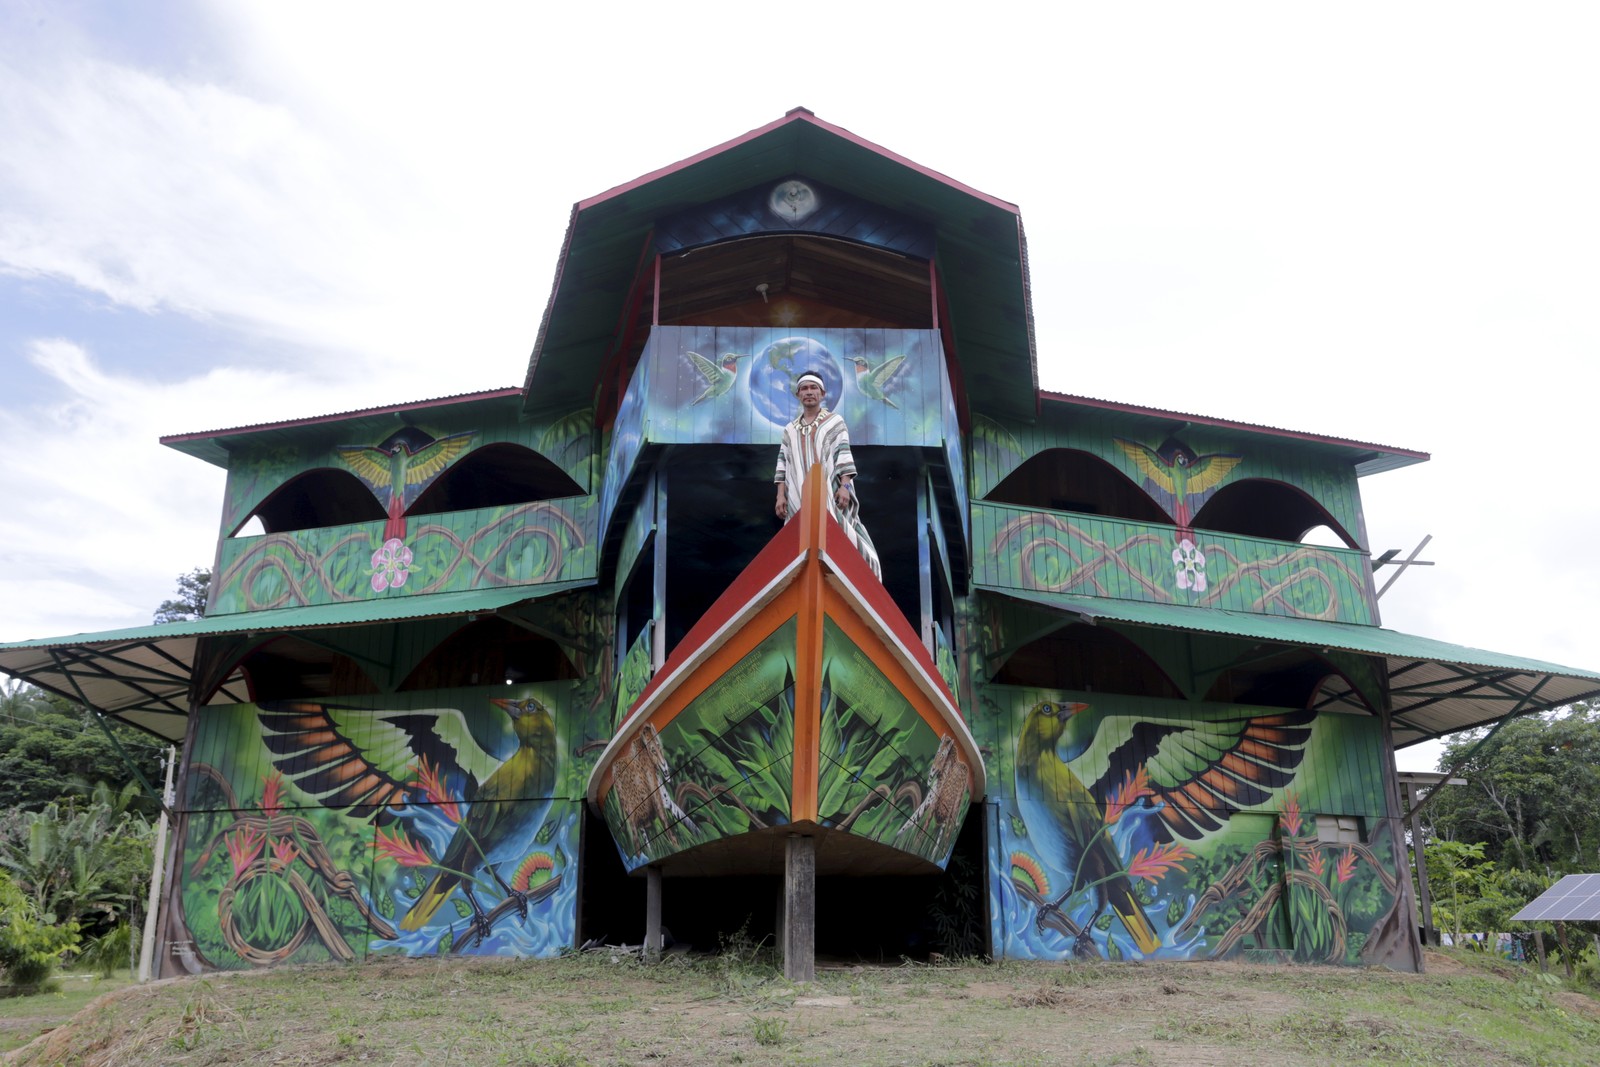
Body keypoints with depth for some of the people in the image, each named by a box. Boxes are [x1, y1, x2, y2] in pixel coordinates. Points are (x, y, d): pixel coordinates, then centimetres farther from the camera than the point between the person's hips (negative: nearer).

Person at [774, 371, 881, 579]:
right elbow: (783, 463, 14)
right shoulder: (790, 429, 20)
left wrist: (845, 485, -13)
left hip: (830, 493, -3)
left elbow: (843, 455, 0)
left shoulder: (835, 422, 11)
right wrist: (780, 494, 3)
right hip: (800, 498, 3)